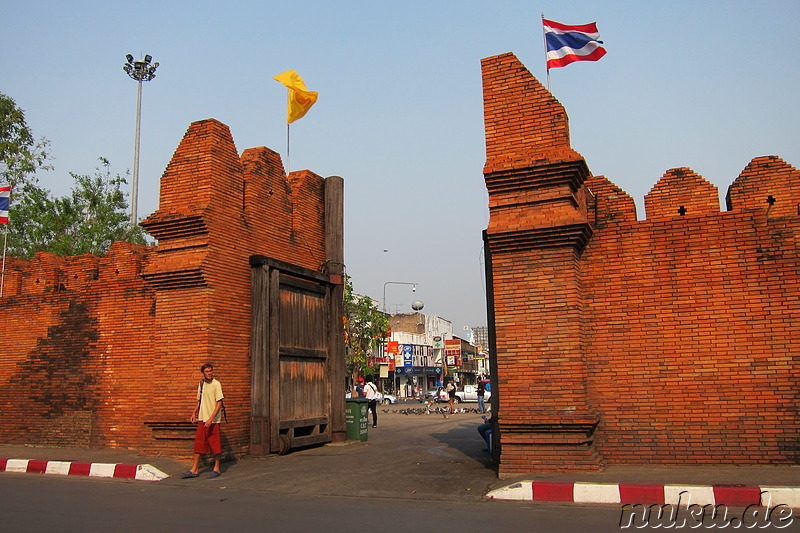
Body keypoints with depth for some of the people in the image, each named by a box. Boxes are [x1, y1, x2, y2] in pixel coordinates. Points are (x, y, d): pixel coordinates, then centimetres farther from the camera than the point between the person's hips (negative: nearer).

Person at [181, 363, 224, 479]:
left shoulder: (216, 384, -9)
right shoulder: (201, 384, 11)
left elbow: (219, 403, -13)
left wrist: (211, 419, -19)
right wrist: (194, 413, 10)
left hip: (213, 420, -6)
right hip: (202, 419, 6)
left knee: (215, 444, 1)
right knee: (198, 443, 8)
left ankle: (216, 469, 13)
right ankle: (194, 470, 15)